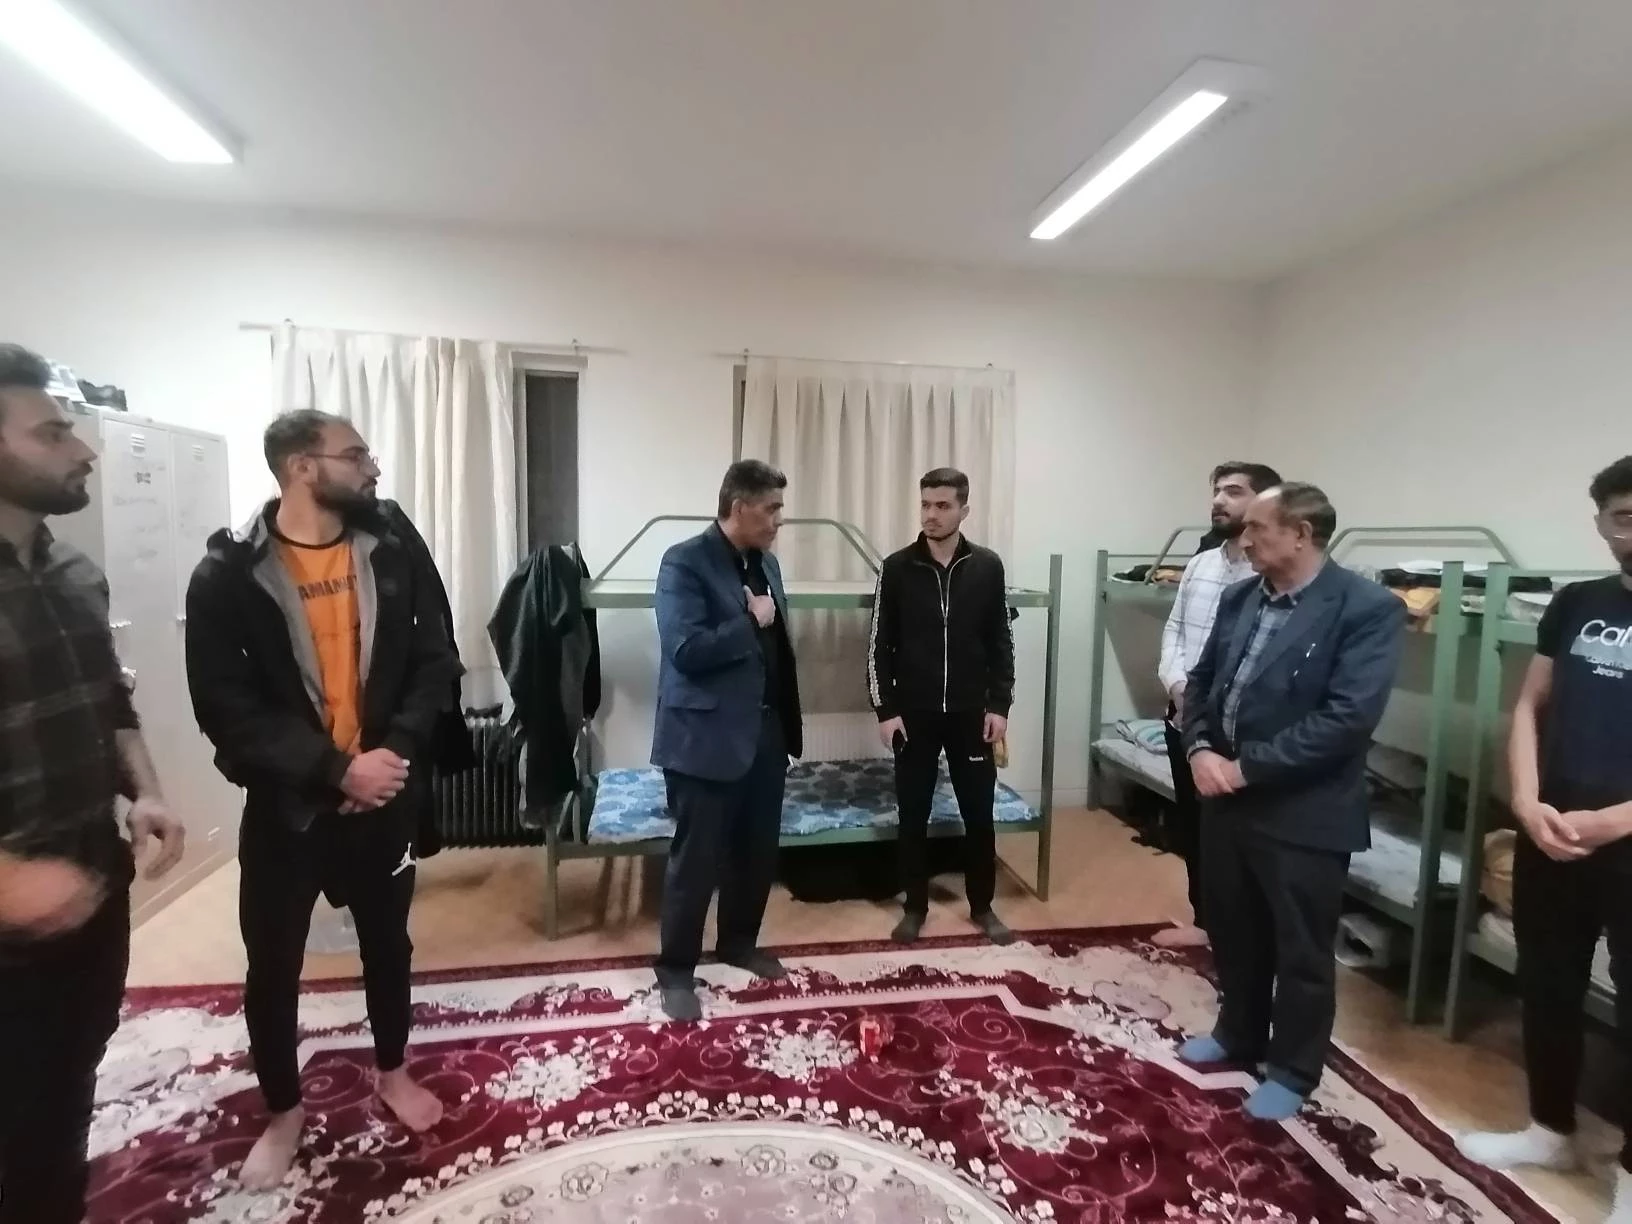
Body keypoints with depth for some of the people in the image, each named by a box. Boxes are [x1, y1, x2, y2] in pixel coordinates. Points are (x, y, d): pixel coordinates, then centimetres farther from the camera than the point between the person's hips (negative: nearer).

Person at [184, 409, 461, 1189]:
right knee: (273, 966, 13)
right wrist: (335, 770, -21)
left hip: (385, 795, 2)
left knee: (388, 943, 18)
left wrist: (396, 752, -16)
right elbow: (224, 707, -14)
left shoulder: (390, 555, -2)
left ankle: (392, 1072, 42)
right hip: (286, 804, -2)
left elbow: (435, 661, -2)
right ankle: (283, 1110, 37)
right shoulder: (228, 573, -11)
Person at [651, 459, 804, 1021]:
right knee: (696, 860, 5)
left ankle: (739, 943, 40)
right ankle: (676, 970, 24)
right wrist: (751, 622, -17)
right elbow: (686, 651, -25)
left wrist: (788, 723, 13)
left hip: (766, 731, 8)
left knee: (759, 851, 18)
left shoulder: (766, 563, 10)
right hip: (707, 736, -7)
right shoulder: (685, 562, -15)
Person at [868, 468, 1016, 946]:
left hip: (971, 712, 1)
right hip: (913, 713, -1)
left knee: (979, 813, 9)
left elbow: (1001, 642, 5)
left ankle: (983, 906, 28)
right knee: (913, 815, 8)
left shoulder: (988, 567, 0)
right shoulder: (897, 568, -4)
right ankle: (915, 907, 24)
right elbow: (879, 646, -2)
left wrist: (1000, 704, -1)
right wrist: (885, 709, -6)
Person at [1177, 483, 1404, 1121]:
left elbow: (1347, 717, -22)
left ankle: (1292, 1070, 33)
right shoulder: (1238, 598, 6)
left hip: (1304, 812, -6)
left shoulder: (1368, 608, -15)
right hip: (1225, 798, 6)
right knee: (1233, 931, 21)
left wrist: (1247, 767, -20)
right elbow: (1201, 681, 9)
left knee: (1301, 950, 12)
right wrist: (1200, 748, -9)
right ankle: (1239, 1033, 44)